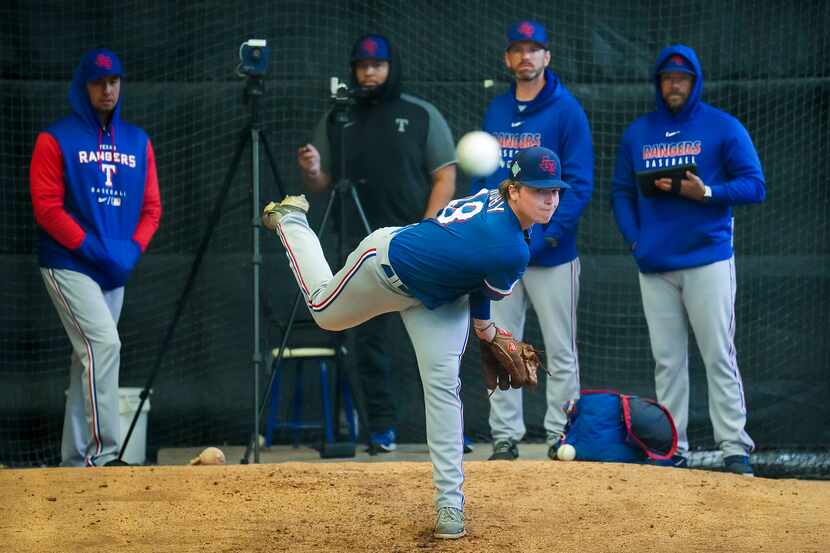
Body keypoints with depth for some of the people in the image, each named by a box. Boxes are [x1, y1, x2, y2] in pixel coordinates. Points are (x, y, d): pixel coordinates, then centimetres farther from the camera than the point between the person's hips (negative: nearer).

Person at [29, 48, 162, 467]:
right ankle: (105, 455, -25)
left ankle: (75, 461, 15)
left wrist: (131, 250, -5)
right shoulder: (56, 140, -3)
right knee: (104, 342, -21)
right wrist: (92, 248, -17)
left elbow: (151, 207, 12)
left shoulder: (138, 142, 13)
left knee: (90, 358, 9)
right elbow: (47, 207, -9)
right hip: (68, 264, -6)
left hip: (116, 272, 6)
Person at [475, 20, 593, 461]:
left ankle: (560, 437, 7)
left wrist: (547, 237, -16)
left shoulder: (566, 111, -3)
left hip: (551, 254, -5)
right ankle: (505, 438, 10)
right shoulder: (495, 112, 12)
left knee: (560, 351, 1)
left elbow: (579, 184, -8)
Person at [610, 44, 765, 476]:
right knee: (666, 359, 5)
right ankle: (671, 448, 9)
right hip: (654, 265, 4)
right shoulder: (637, 133, 13)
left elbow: (754, 186, -2)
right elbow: (621, 192, 16)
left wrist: (707, 193, -18)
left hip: (707, 258, -4)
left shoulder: (723, 128, 2)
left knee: (718, 356, -7)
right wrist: (633, 238, 0)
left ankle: (734, 448, -6)